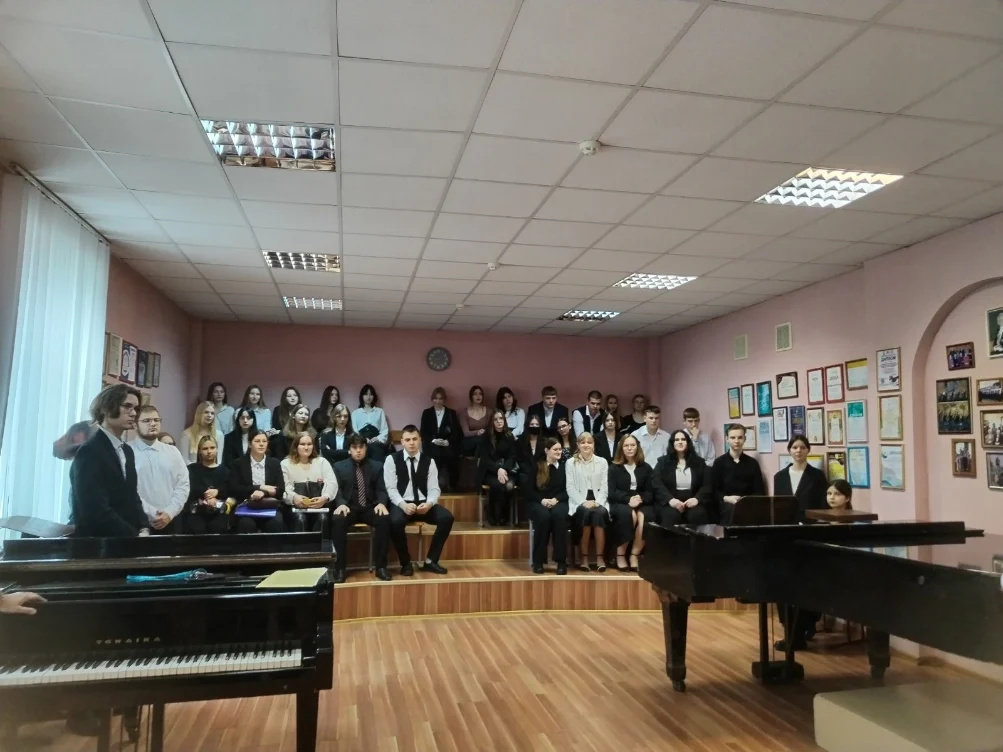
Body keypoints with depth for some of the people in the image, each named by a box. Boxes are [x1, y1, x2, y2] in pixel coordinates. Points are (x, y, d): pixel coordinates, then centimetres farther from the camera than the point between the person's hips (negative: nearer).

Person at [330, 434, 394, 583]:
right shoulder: (339, 467, 11)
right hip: (349, 508, -1)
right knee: (337, 520, -35)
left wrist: (381, 503, -18)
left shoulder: (376, 466, 13)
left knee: (385, 519, -31)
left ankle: (380, 566, -22)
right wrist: (341, 504, -23)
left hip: (370, 508, 1)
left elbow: (381, 490, 6)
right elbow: (336, 490, 0)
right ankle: (340, 567, -25)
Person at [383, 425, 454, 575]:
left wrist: (429, 504, -22)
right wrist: (403, 505, -26)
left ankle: (430, 561, -8)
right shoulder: (392, 460, 0)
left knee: (447, 517, -24)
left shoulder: (429, 461, 7)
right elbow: (391, 489, -7)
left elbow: (434, 489, 1)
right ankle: (406, 563, -11)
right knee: (395, 522, -37)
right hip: (402, 504, -3)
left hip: (424, 504, 3)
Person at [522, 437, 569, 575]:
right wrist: (542, 500, -14)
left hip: (558, 502, 1)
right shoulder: (534, 466, 10)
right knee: (543, 516, -36)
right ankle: (538, 561, -25)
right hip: (538, 502, -1)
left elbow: (568, 490, 5)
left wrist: (556, 499, -12)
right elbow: (528, 489, 2)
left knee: (559, 515, -36)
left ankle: (561, 561, -30)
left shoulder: (564, 466, 14)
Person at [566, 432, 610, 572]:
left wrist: (597, 502, -13)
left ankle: (600, 557, -26)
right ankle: (583, 556, -24)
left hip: (598, 500, 1)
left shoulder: (602, 462, 12)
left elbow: (604, 486, 5)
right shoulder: (571, 462, 7)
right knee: (586, 513, -35)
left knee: (599, 513, -33)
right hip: (579, 502, -1)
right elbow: (570, 487, -1)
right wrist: (584, 502, -15)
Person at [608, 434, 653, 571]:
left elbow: (650, 492, 7)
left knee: (644, 517, -34)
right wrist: (628, 499, -20)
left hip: (641, 503, 2)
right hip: (620, 503, -2)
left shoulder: (646, 467, 13)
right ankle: (620, 554, -24)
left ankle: (634, 555, -25)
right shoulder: (614, 467, 8)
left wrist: (640, 499, -16)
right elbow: (612, 492, -2)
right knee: (628, 514, -36)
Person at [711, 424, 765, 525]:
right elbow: (713, 491, 4)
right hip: (726, 504, -1)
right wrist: (726, 498, -15)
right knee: (733, 509, -37)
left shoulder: (752, 463, 14)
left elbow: (760, 492, 10)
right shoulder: (719, 462, 9)